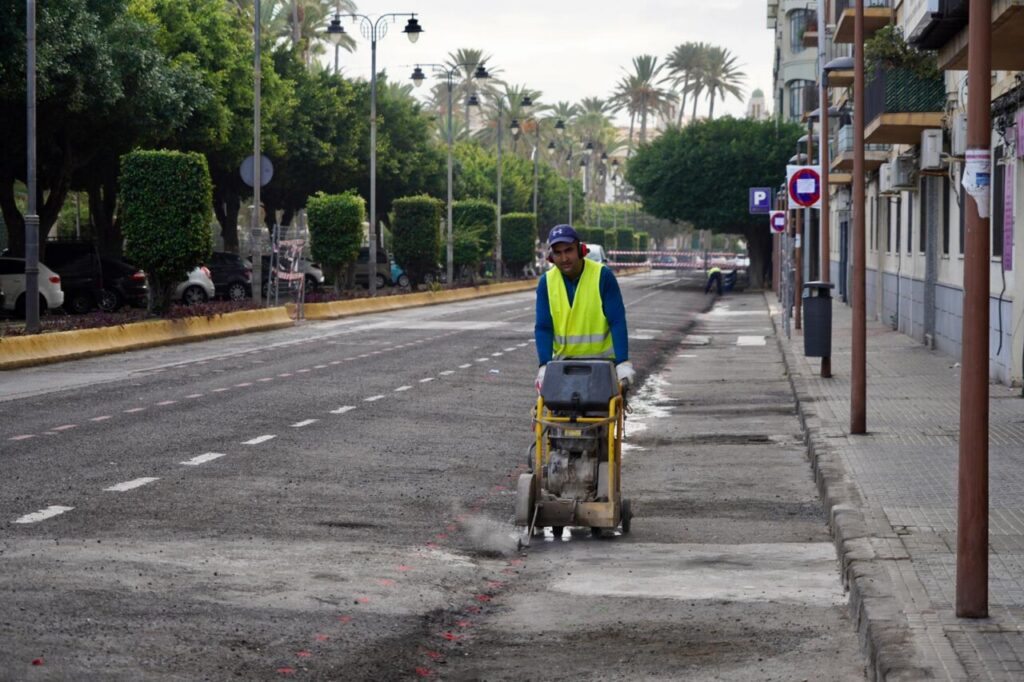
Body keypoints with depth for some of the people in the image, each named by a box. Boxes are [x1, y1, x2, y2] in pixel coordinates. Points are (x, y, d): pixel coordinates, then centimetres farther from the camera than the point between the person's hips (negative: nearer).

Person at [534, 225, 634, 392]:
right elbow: (543, 327, -5)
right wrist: (545, 365, -18)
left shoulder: (603, 276, -12)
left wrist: (623, 363, -22)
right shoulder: (546, 282, -4)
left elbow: (617, 322, -14)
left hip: (602, 359, -2)